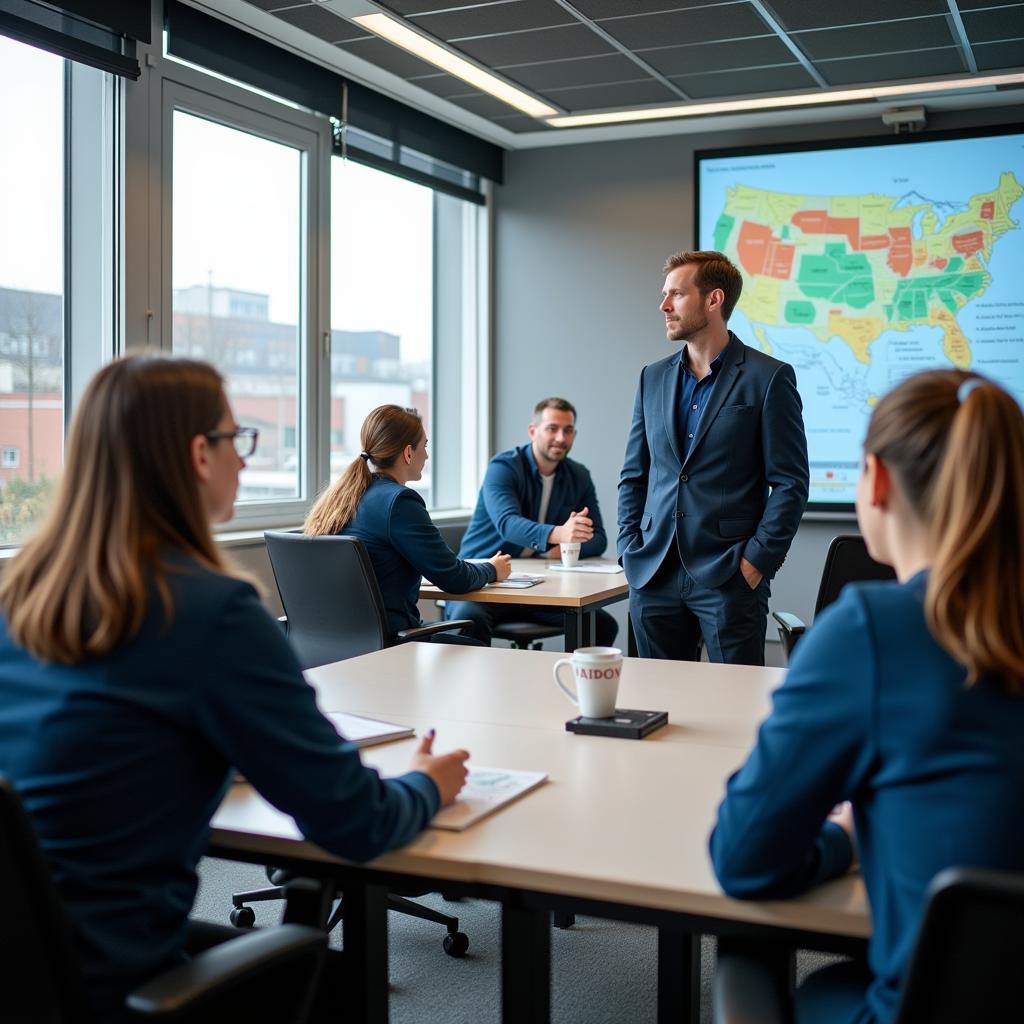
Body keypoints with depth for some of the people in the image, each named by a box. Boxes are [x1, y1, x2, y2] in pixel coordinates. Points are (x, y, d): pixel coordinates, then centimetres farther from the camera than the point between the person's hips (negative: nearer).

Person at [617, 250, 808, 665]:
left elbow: (790, 483, -5)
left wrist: (757, 561, -11)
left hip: (729, 579, -5)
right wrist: (630, 550, 5)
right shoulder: (653, 377, 12)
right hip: (653, 577, 5)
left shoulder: (768, 377, -3)